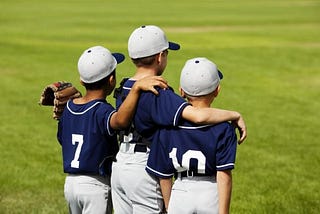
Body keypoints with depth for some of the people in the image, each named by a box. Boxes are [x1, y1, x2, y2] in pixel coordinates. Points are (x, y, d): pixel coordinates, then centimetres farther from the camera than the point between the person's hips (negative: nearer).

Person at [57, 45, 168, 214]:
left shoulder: (67, 108, 3)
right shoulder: (101, 111, -20)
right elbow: (120, 120, -43)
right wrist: (137, 87, -46)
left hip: (70, 182, 7)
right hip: (96, 185, -7)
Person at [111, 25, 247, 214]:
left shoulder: (123, 89, 4)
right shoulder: (157, 94, -22)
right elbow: (198, 115, -34)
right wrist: (236, 115, -19)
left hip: (119, 164, 8)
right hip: (144, 168, -8)